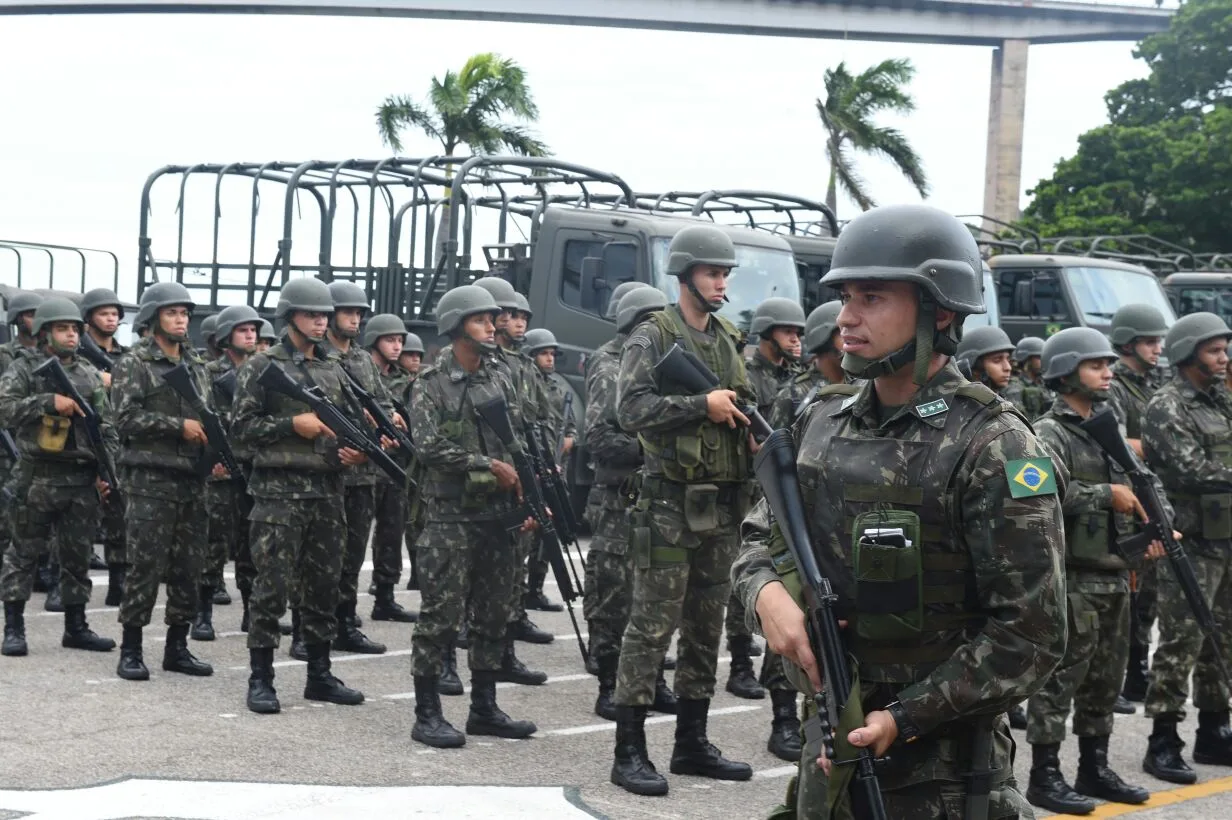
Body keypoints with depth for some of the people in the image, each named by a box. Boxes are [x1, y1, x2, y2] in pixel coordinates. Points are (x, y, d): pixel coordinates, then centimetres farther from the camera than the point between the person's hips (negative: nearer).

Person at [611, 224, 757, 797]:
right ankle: (629, 752, 0)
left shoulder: (729, 340, 15)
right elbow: (631, 408, -17)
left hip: (721, 506, 7)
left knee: (706, 627, 12)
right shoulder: (652, 337, -6)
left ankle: (692, 744, 22)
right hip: (669, 504, -7)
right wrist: (702, 405, -19)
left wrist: (747, 415, 1)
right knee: (652, 625, -6)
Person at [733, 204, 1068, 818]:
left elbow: (1031, 636, -16)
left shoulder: (992, 447, -14)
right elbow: (762, 536, 14)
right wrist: (767, 591, -9)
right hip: (828, 744, 6)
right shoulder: (822, 420, 5)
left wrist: (902, 719, -20)